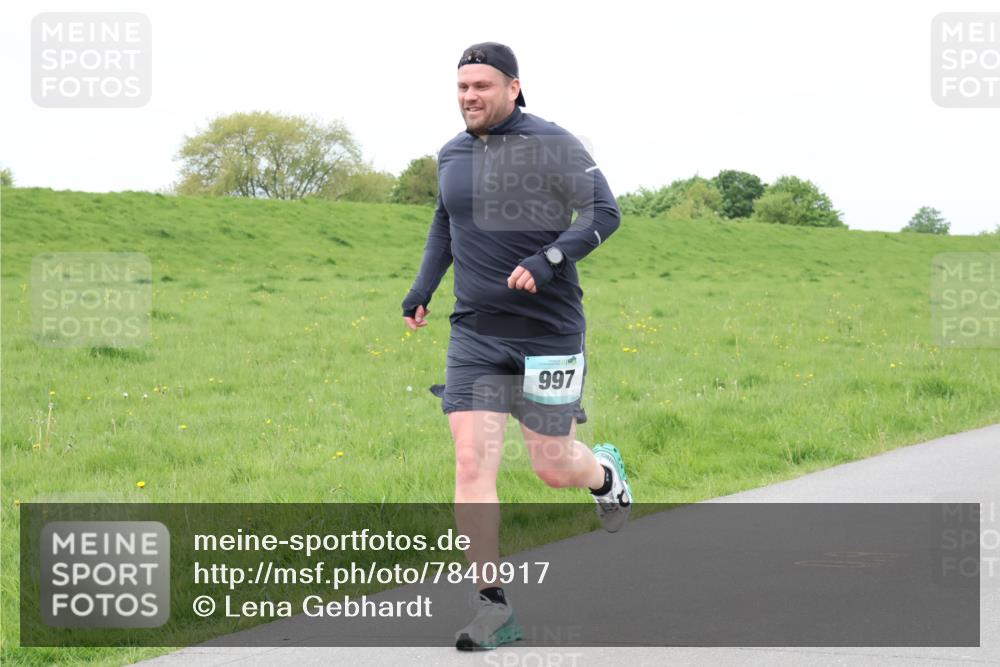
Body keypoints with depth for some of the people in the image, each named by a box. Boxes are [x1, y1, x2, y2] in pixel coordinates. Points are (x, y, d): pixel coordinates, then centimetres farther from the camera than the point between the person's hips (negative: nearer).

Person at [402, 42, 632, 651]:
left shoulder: (552, 146, -9)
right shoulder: (452, 156, 9)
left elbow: (604, 212, -14)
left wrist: (547, 261, -26)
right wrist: (423, 289, 15)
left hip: (549, 331, -4)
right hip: (475, 333, 4)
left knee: (553, 466, 4)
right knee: (472, 465, -9)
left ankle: (606, 474, 42)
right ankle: (493, 607, -5)